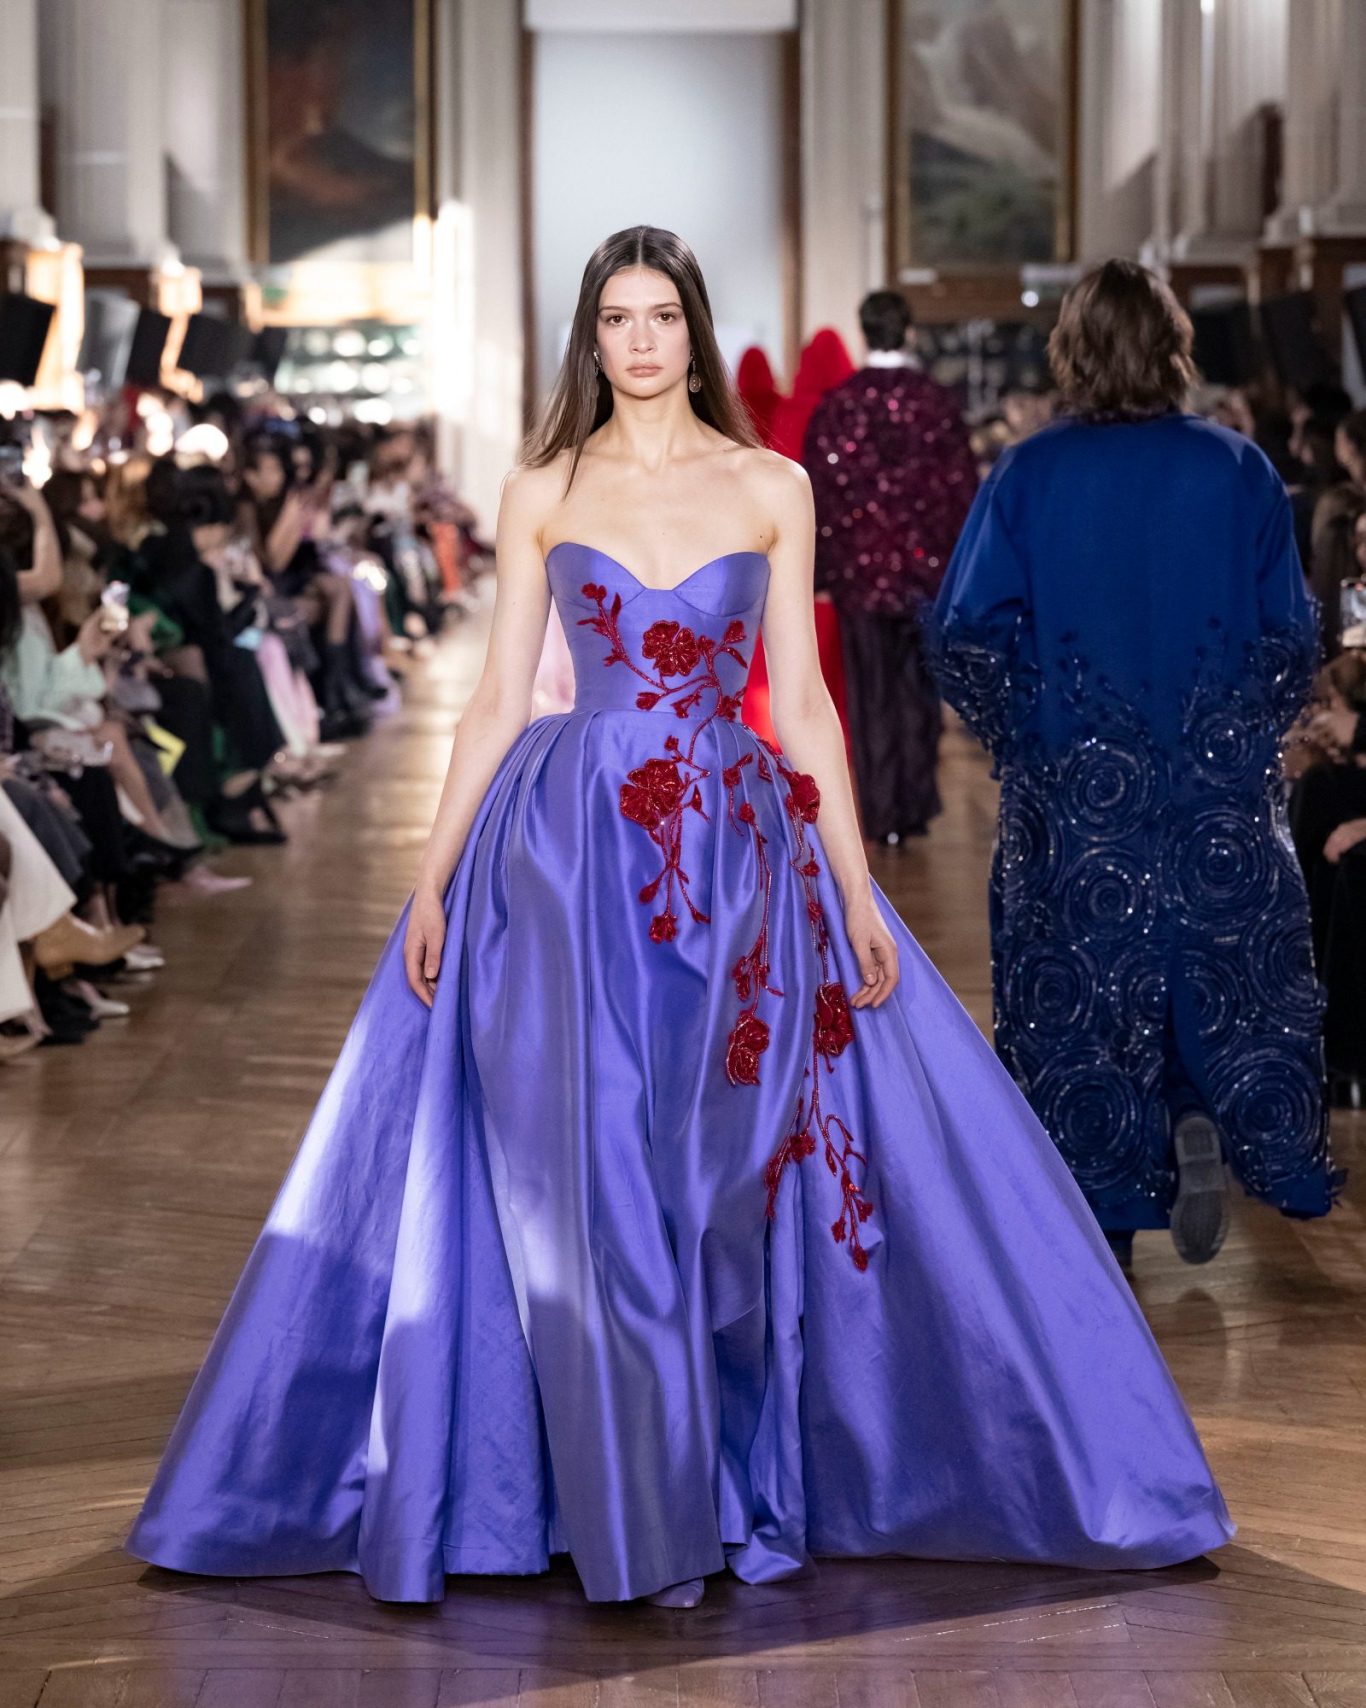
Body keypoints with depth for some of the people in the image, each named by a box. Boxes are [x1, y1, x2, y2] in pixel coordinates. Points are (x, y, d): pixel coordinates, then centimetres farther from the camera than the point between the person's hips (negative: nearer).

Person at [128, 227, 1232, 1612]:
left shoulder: (773, 488, 6)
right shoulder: (541, 493, 7)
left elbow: (802, 699, 6)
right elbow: (497, 697, 7)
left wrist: (855, 888, 1)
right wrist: (431, 877, 2)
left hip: (735, 855, 0)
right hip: (572, 851, 0)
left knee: (721, 1175, 0)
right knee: (595, 1182, -3)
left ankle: (730, 1484, 16)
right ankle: (636, 1514, 8)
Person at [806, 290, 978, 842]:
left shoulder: (836, 404, -5)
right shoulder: (938, 402, -4)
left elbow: (818, 493, -2)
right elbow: (962, 488, -2)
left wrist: (817, 571, 5)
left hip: (859, 569, 0)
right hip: (926, 568, 0)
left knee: (871, 697, 7)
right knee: (919, 692, 13)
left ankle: (882, 816, 7)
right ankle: (916, 807, 16)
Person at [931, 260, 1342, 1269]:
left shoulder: (1029, 475, -6)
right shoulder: (1238, 469, -4)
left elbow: (968, 632, -7)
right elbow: (1292, 637, -2)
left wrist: (1019, 733, 8)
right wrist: (1251, 734, 13)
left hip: (1072, 787, 0)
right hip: (1221, 793, 1)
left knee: (1082, 989, 9)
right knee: (1225, 965, 15)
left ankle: (1108, 1208, 10)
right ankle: (1206, 1129, -7)